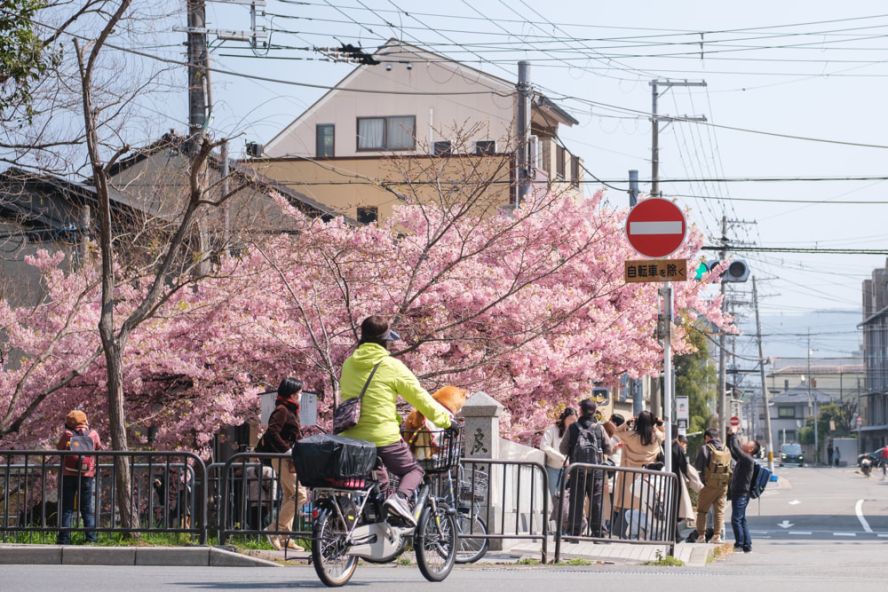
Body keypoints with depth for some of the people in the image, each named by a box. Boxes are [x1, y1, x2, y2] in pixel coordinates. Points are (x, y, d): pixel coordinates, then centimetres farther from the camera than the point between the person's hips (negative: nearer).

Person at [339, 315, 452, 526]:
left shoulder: (349, 364, 9)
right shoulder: (392, 366, -7)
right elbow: (420, 398, -2)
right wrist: (446, 420, 11)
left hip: (351, 438, 5)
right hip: (384, 438, -5)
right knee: (414, 470, 16)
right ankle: (400, 497, -13)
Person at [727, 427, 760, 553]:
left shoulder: (748, 460, -15)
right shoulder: (742, 458, 12)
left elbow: (736, 448, -25)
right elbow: (732, 449, 22)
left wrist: (734, 434, -13)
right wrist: (730, 435, 11)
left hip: (741, 494, -10)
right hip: (738, 493, 10)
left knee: (736, 519, -9)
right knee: (741, 520, 12)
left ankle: (740, 544, -7)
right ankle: (747, 544, 16)